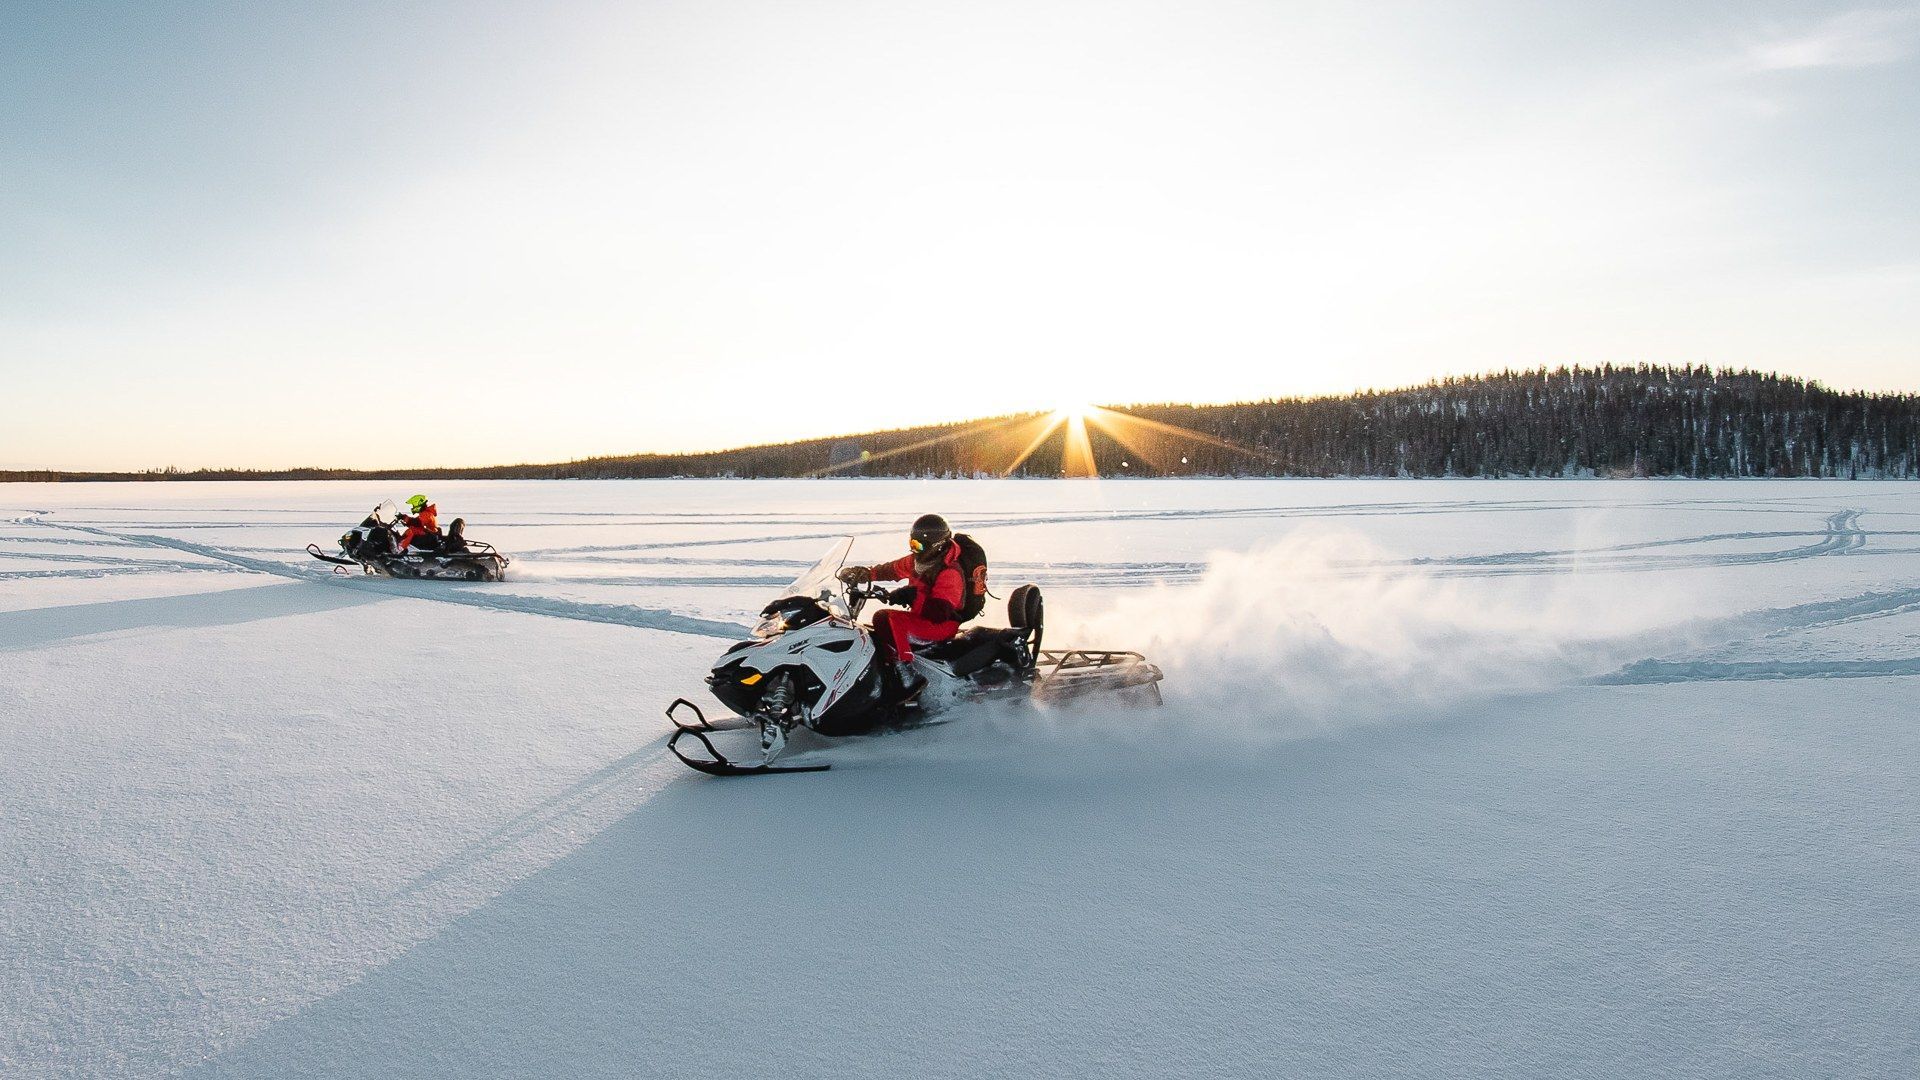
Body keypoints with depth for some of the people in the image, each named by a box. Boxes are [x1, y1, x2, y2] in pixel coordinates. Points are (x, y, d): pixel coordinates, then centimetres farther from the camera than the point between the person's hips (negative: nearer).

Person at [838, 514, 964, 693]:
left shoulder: (949, 573, -23)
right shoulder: (918, 560, 4)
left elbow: (939, 612, -33)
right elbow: (893, 569, 14)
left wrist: (913, 597, -38)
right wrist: (865, 573, 0)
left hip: (941, 624, -10)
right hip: (921, 617, 10)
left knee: (885, 619, -28)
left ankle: (906, 676, -34)